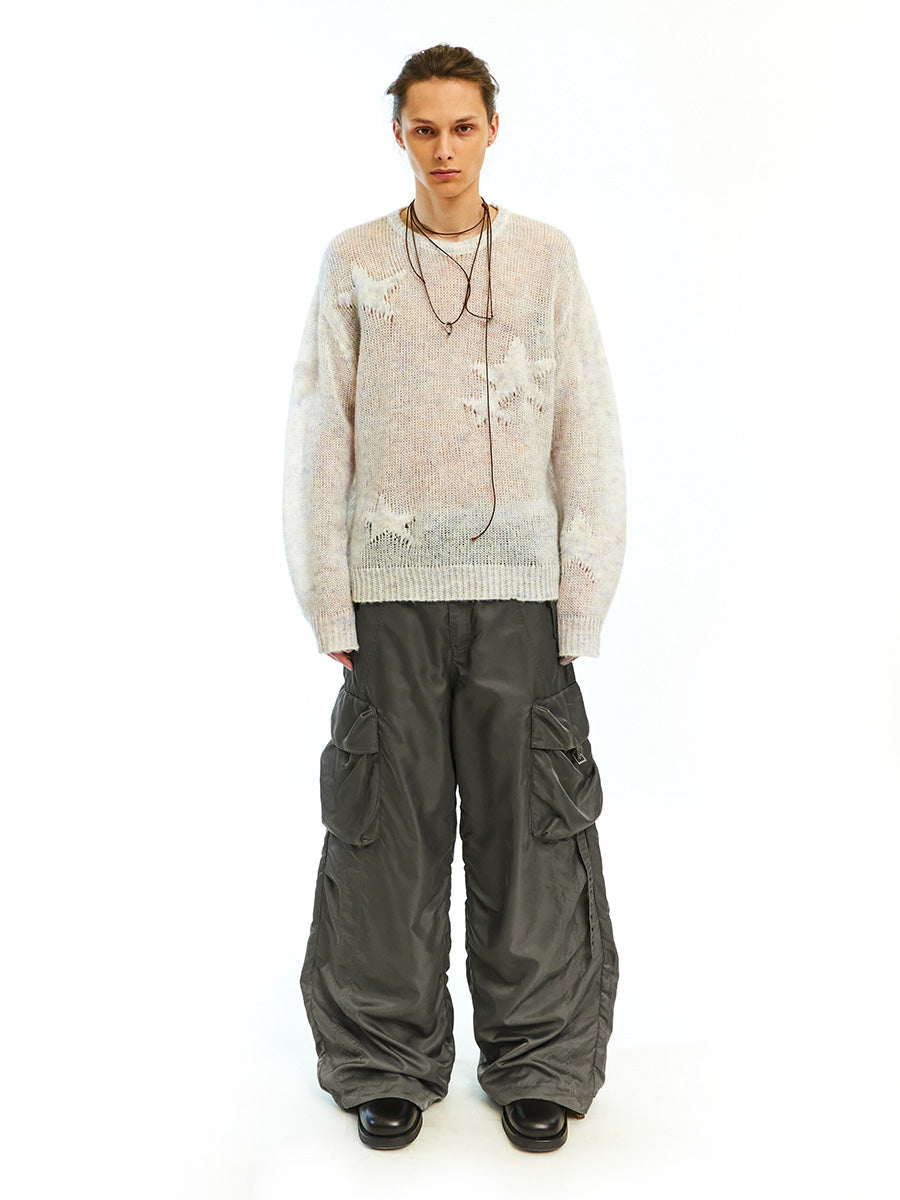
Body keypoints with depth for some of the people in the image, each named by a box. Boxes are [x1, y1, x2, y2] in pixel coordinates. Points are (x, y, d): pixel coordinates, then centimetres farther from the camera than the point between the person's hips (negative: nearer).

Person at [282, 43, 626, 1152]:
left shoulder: (546, 258, 7)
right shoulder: (353, 263, 7)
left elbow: (589, 437, 5)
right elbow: (315, 444, 5)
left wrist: (581, 605, -1)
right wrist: (329, 606, -1)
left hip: (519, 593, 0)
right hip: (389, 593, 0)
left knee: (530, 831, 4)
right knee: (386, 831, 5)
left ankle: (537, 1062, 23)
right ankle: (390, 1061, 24)